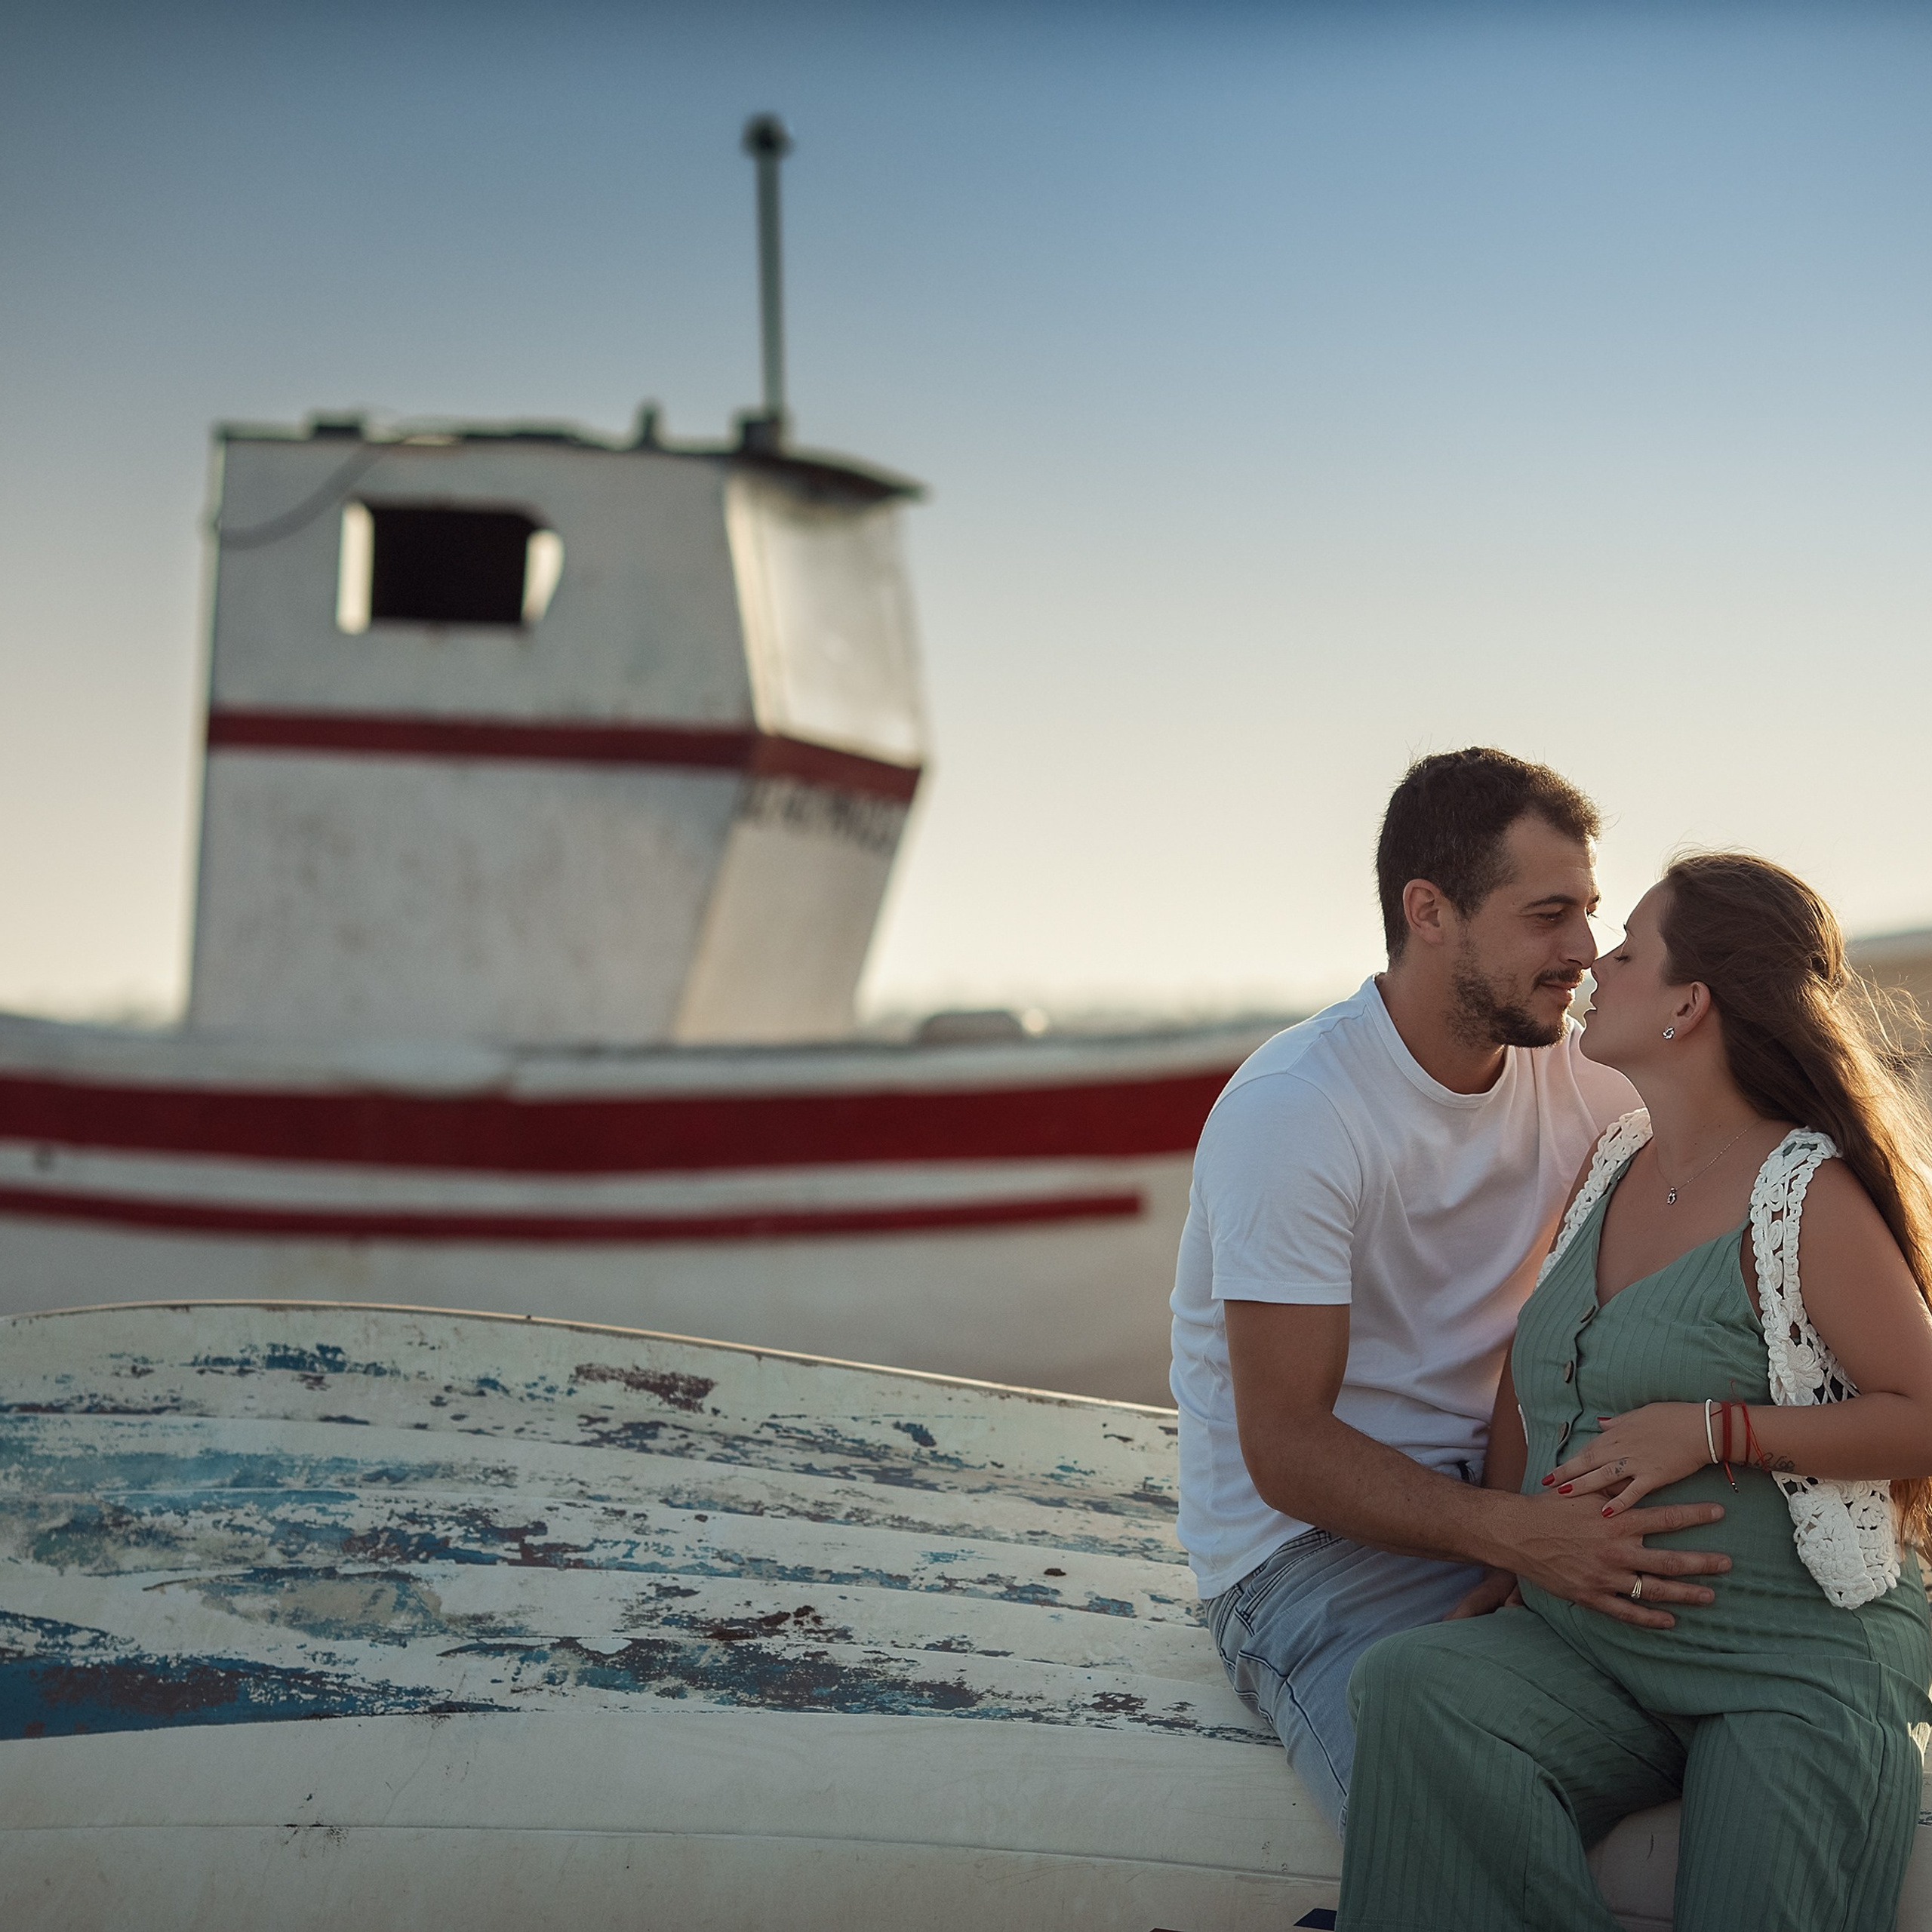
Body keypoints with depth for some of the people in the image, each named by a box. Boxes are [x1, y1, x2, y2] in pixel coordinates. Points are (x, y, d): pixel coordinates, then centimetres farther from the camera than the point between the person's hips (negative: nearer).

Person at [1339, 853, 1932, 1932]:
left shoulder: (1806, 1194, -8)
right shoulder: (1612, 1166, 15)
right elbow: (1532, 1377, 21)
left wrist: (1713, 1429, -16)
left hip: (1798, 1660, -6)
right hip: (1586, 1650, 6)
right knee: (1418, 1688, -25)